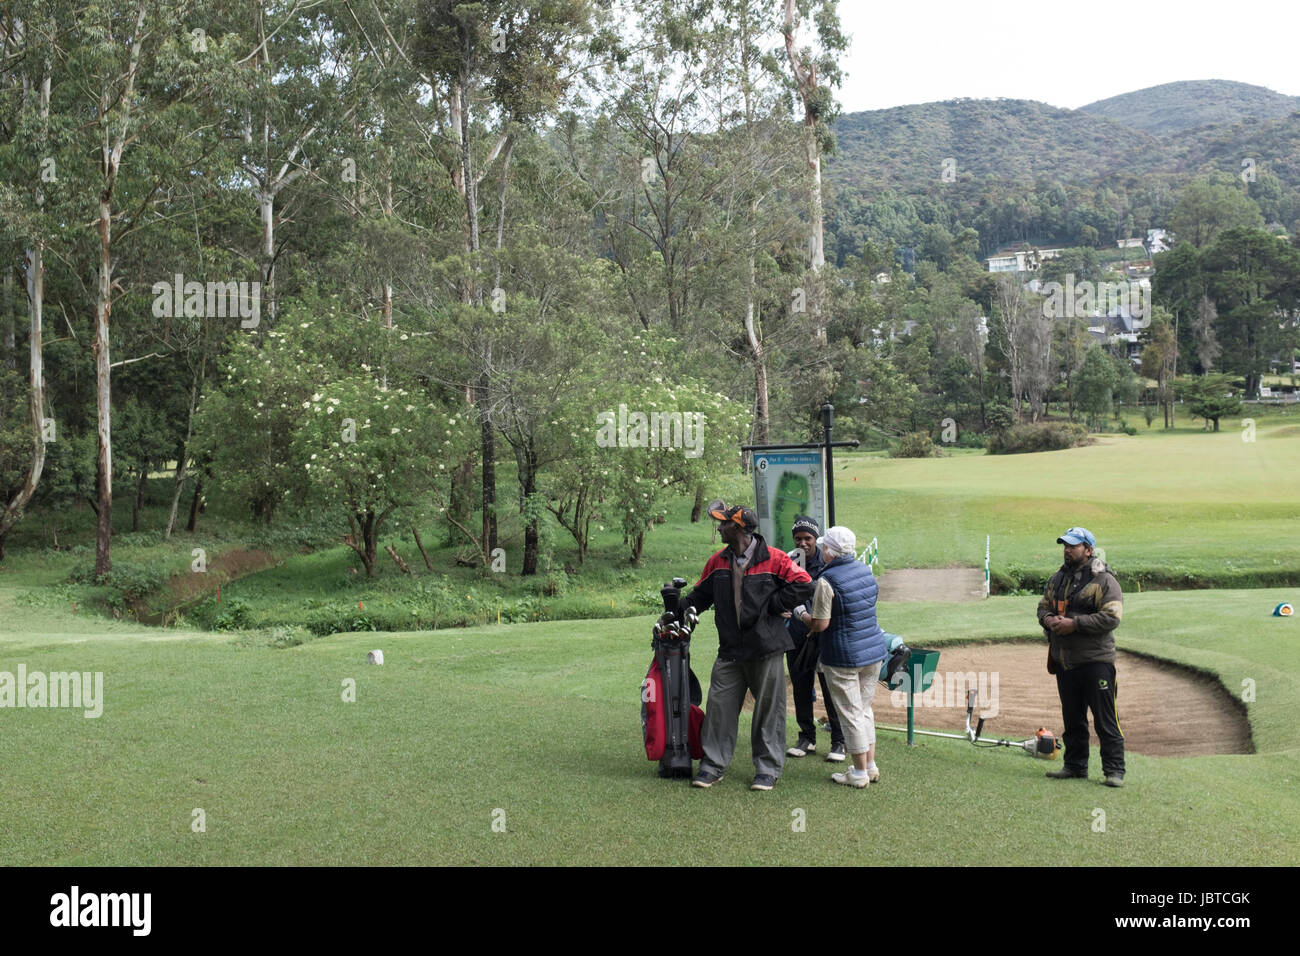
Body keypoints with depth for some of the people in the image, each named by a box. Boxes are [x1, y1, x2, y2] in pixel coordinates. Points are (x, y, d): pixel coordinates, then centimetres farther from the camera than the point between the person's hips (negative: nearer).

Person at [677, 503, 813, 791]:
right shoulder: (718, 561, 7)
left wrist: (771, 605, -10)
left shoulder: (773, 559, -8)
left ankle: (768, 768, 17)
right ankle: (713, 763, 15)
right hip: (730, 651, 4)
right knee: (719, 705, 3)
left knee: (768, 708, 5)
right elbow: (700, 595, 17)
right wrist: (676, 611, 4)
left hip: (765, 650, -4)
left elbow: (803, 584, -9)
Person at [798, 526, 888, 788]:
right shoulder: (865, 571, 5)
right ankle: (871, 766, 24)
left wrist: (801, 614, 3)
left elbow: (820, 624, -17)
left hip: (844, 656, -7)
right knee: (865, 708, 19)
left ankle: (859, 773, 12)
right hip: (874, 651, 7)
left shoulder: (827, 580, -17)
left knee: (850, 713, 4)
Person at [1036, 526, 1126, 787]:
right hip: (1064, 660, 7)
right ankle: (1075, 766, 25)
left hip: (1095, 660, -7)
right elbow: (1043, 606, 21)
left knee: (1105, 719, -3)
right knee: (1072, 718, 15)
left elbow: (1112, 617, -17)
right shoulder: (1058, 579, 14)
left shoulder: (1104, 580, -9)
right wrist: (1048, 619, -3)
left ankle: (1114, 770, 4)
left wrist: (1074, 624, -20)